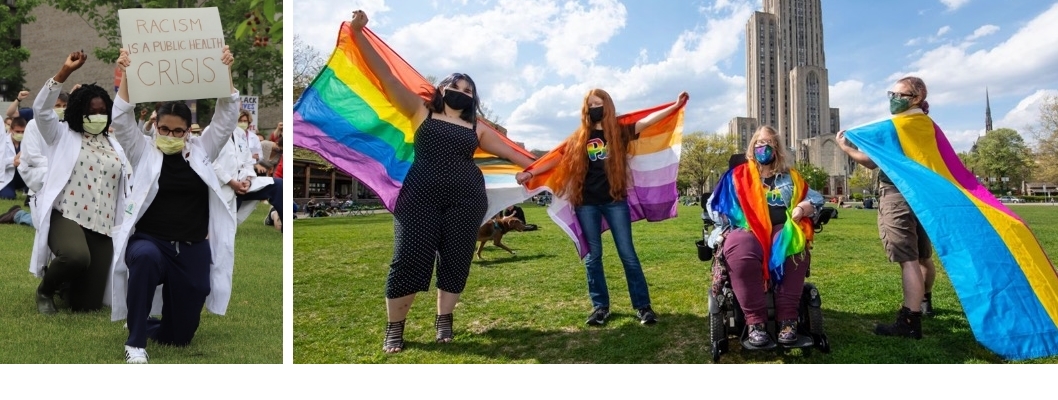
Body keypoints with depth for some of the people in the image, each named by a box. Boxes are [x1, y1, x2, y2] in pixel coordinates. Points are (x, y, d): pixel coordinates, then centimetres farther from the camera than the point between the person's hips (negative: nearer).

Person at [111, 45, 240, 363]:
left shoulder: (201, 150, 5)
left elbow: (226, 118, -4)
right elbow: (122, 121, -11)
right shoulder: (143, 152, 4)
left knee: (180, 334, 7)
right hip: (149, 242, -2)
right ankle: (135, 342, -25)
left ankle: (146, 325, 46)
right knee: (145, 257, -42)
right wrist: (126, 75, -21)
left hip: (193, 252, 2)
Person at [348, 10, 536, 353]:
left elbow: (509, 151, 20)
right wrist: (358, 34, -4)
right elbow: (386, 77, 3)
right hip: (421, 197, -3)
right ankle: (394, 327, 9)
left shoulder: (476, 128, 17)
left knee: (455, 260, 5)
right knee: (409, 258, -6)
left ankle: (444, 320, 22)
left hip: (466, 199, 3)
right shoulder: (422, 112, 10)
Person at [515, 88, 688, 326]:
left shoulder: (620, 131, 4)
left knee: (627, 254, 0)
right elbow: (558, 159, 10)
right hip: (587, 203, 2)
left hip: (615, 200, -2)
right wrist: (530, 173, 3)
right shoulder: (579, 138, 9)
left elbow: (648, 120, -5)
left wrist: (676, 105, -16)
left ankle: (643, 306, 6)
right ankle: (600, 306, 16)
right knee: (593, 256, 6)